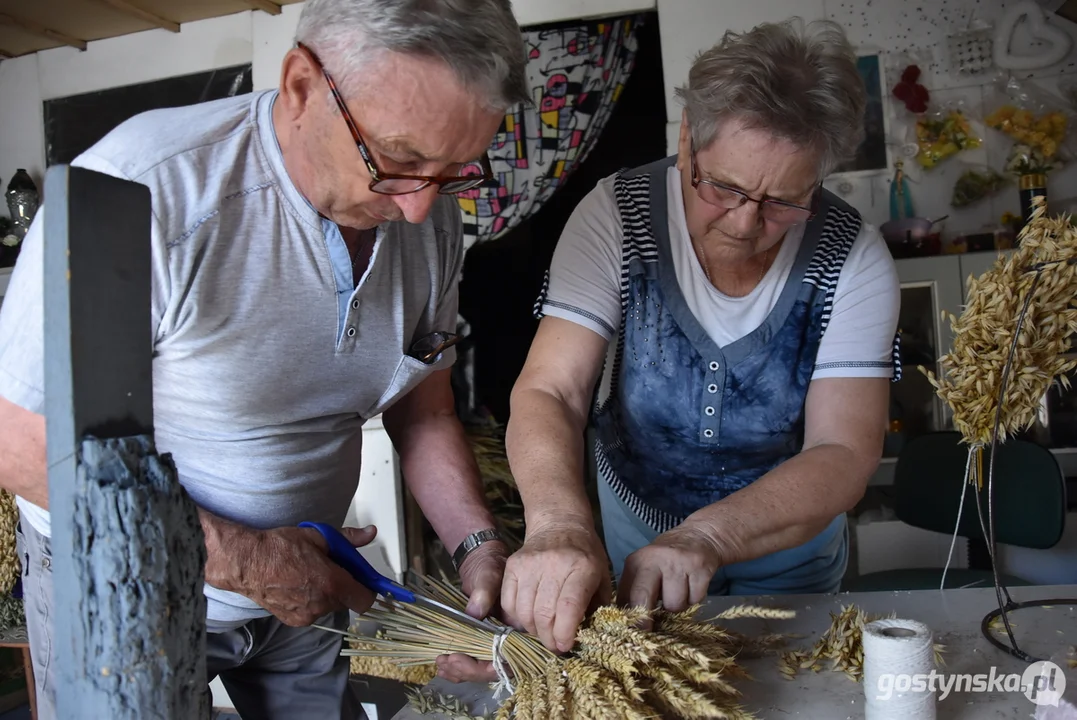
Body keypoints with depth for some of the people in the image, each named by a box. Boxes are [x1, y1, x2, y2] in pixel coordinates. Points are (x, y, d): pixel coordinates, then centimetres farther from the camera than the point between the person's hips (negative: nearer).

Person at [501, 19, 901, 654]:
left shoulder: (854, 260, -20)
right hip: (634, 529, 0)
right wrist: (561, 525, -48)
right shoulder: (616, 216, -21)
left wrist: (704, 537, -42)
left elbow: (844, 453, -25)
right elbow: (549, 393, -27)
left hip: (792, 545, 1)